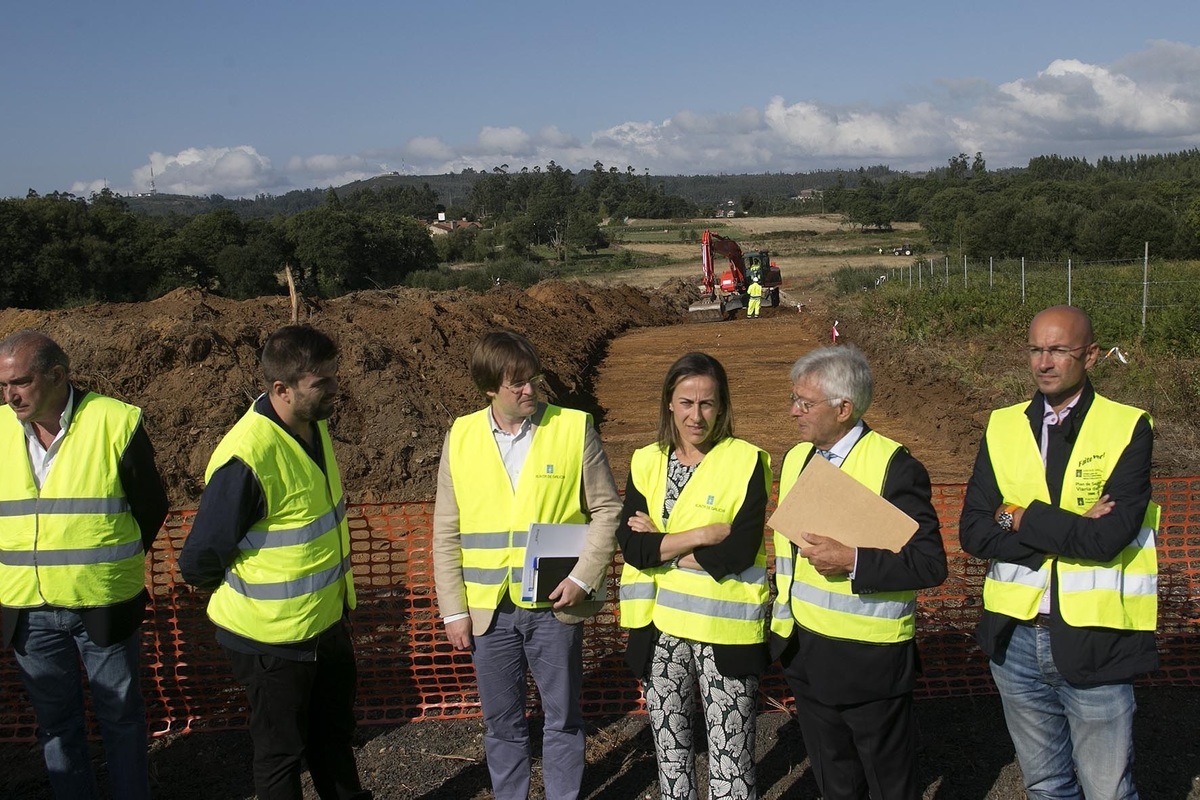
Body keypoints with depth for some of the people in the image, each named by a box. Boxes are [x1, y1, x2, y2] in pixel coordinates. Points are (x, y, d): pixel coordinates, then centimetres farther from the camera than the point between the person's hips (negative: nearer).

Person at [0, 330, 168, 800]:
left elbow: (151, 506, -1)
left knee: (120, 714, 13)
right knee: (55, 722, 17)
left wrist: (111, 564, 5)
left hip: (104, 606, -3)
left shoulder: (116, 423, -12)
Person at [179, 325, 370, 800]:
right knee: (282, 751, 14)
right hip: (273, 639, -7)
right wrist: (245, 597, -2)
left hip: (327, 622, 8)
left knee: (335, 733, 26)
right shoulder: (246, 458, -29)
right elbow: (200, 560, -20)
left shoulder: (314, 425, -3)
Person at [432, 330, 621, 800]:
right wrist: (453, 609, 1)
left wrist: (582, 578, -13)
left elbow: (606, 510, -2)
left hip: (555, 606, -2)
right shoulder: (461, 437, 1)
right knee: (501, 722, 15)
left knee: (563, 717, 12)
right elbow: (447, 531, 4)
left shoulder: (574, 428, -6)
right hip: (488, 608, 2)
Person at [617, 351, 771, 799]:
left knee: (731, 759, 3)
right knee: (668, 747, 18)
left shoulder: (746, 462, -9)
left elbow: (738, 553, -18)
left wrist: (661, 543, -10)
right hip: (660, 627, 4)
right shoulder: (646, 463, 2)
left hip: (725, 630, -4)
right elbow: (631, 547, -8)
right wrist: (703, 534, -16)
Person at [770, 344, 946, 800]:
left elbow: (930, 564, -19)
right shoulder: (796, 459, 7)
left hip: (869, 659, -7)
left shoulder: (894, 467, -16)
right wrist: (781, 622, 15)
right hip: (804, 655, 7)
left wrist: (852, 561, -27)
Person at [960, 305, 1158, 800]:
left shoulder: (1128, 428, -8)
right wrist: (1071, 532, -16)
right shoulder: (1003, 427, 3)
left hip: (1095, 642, -4)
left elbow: (1110, 537, -21)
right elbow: (973, 533, -6)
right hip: (1015, 638, 4)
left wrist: (1021, 518, -11)